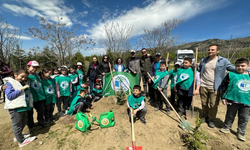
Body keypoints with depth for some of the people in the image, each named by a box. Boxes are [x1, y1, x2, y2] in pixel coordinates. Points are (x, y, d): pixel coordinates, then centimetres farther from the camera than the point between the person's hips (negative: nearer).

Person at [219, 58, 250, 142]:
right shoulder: (231, 75, -7)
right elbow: (224, 86, -5)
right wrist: (223, 97, -8)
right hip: (233, 100, -3)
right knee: (230, 116, 13)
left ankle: (241, 133, 31)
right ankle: (226, 128, 31)